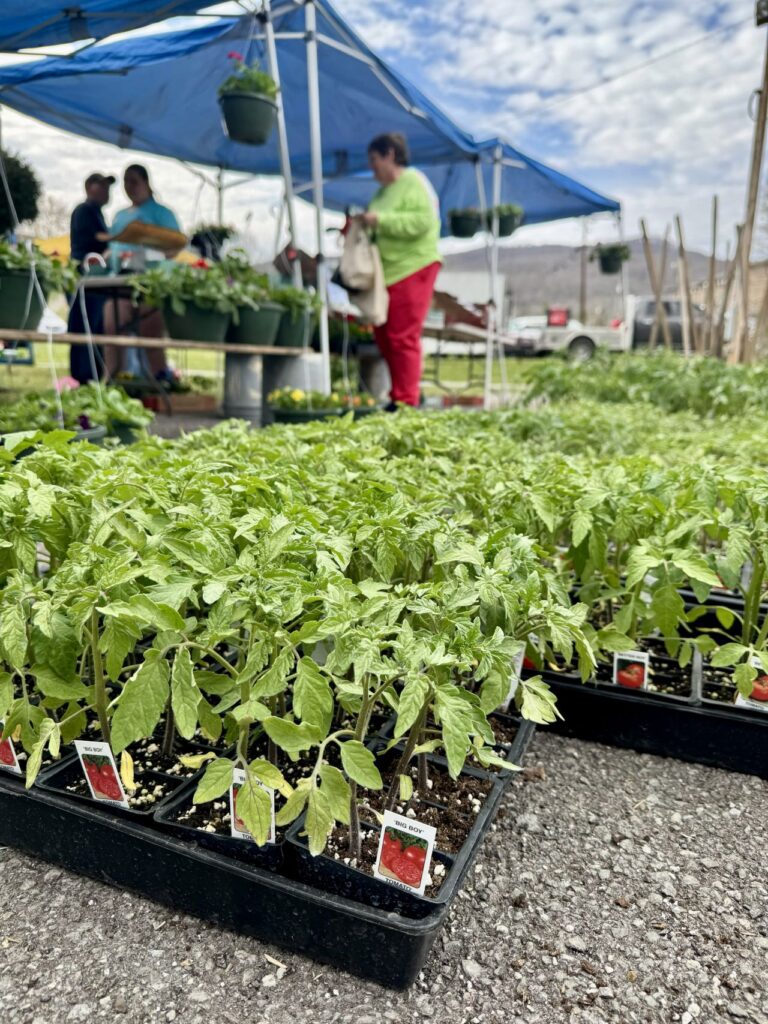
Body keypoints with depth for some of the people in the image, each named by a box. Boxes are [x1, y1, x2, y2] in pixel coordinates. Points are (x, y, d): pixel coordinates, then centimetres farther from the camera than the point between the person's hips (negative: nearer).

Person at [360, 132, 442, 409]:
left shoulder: (413, 182, -7)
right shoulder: (384, 190, 20)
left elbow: (423, 221, -21)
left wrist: (381, 220, -20)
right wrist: (364, 226, 8)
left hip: (412, 268, -9)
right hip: (388, 271, 9)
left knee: (402, 337, -11)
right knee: (384, 335, 10)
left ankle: (405, 401, -6)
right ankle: (400, 394, 20)